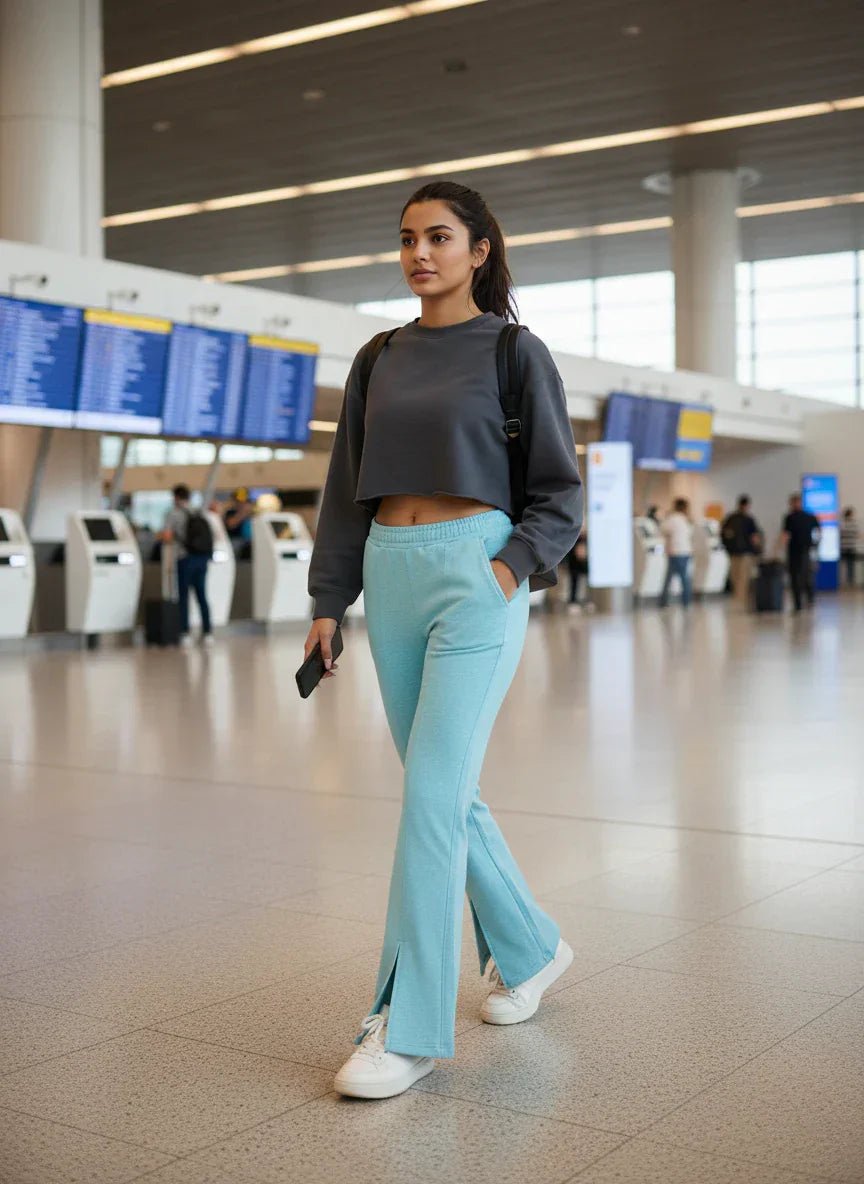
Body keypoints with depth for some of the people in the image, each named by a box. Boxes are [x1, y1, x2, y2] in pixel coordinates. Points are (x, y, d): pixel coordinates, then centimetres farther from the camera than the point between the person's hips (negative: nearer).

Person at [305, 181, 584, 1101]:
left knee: (433, 794, -12)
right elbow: (346, 487, 15)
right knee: (444, 791, 11)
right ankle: (530, 949, 33)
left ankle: (408, 1026, -5)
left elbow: (561, 493, 2)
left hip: (476, 572, -6)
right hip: (392, 577, 6)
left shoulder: (516, 353, 1)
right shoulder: (378, 361, 14)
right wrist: (328, 600, 10)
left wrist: (512, 567, -14)